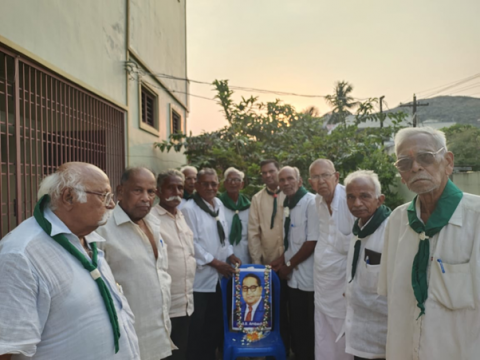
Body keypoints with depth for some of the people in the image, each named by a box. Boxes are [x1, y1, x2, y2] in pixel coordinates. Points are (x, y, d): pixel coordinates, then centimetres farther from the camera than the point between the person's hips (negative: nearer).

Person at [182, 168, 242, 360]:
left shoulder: (219, 204, 8)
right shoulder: (189, 209, -14)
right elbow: (192, 244, -17)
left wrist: (230, 255, 5)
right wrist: (215, 263, -14)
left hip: (219, 276, 7)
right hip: (200, 276, -7)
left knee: (217, 322, 17)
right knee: (197, 326, 5)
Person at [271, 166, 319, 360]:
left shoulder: (311, 202, -13)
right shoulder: (287, 205, 11)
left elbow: (313, 241, -17)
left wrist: (289, 265, -9)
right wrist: (283, 260, 1)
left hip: (309, 277, -7)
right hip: (294, 276, 7)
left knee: (310, 327, 6)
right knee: (297, 326, 17)